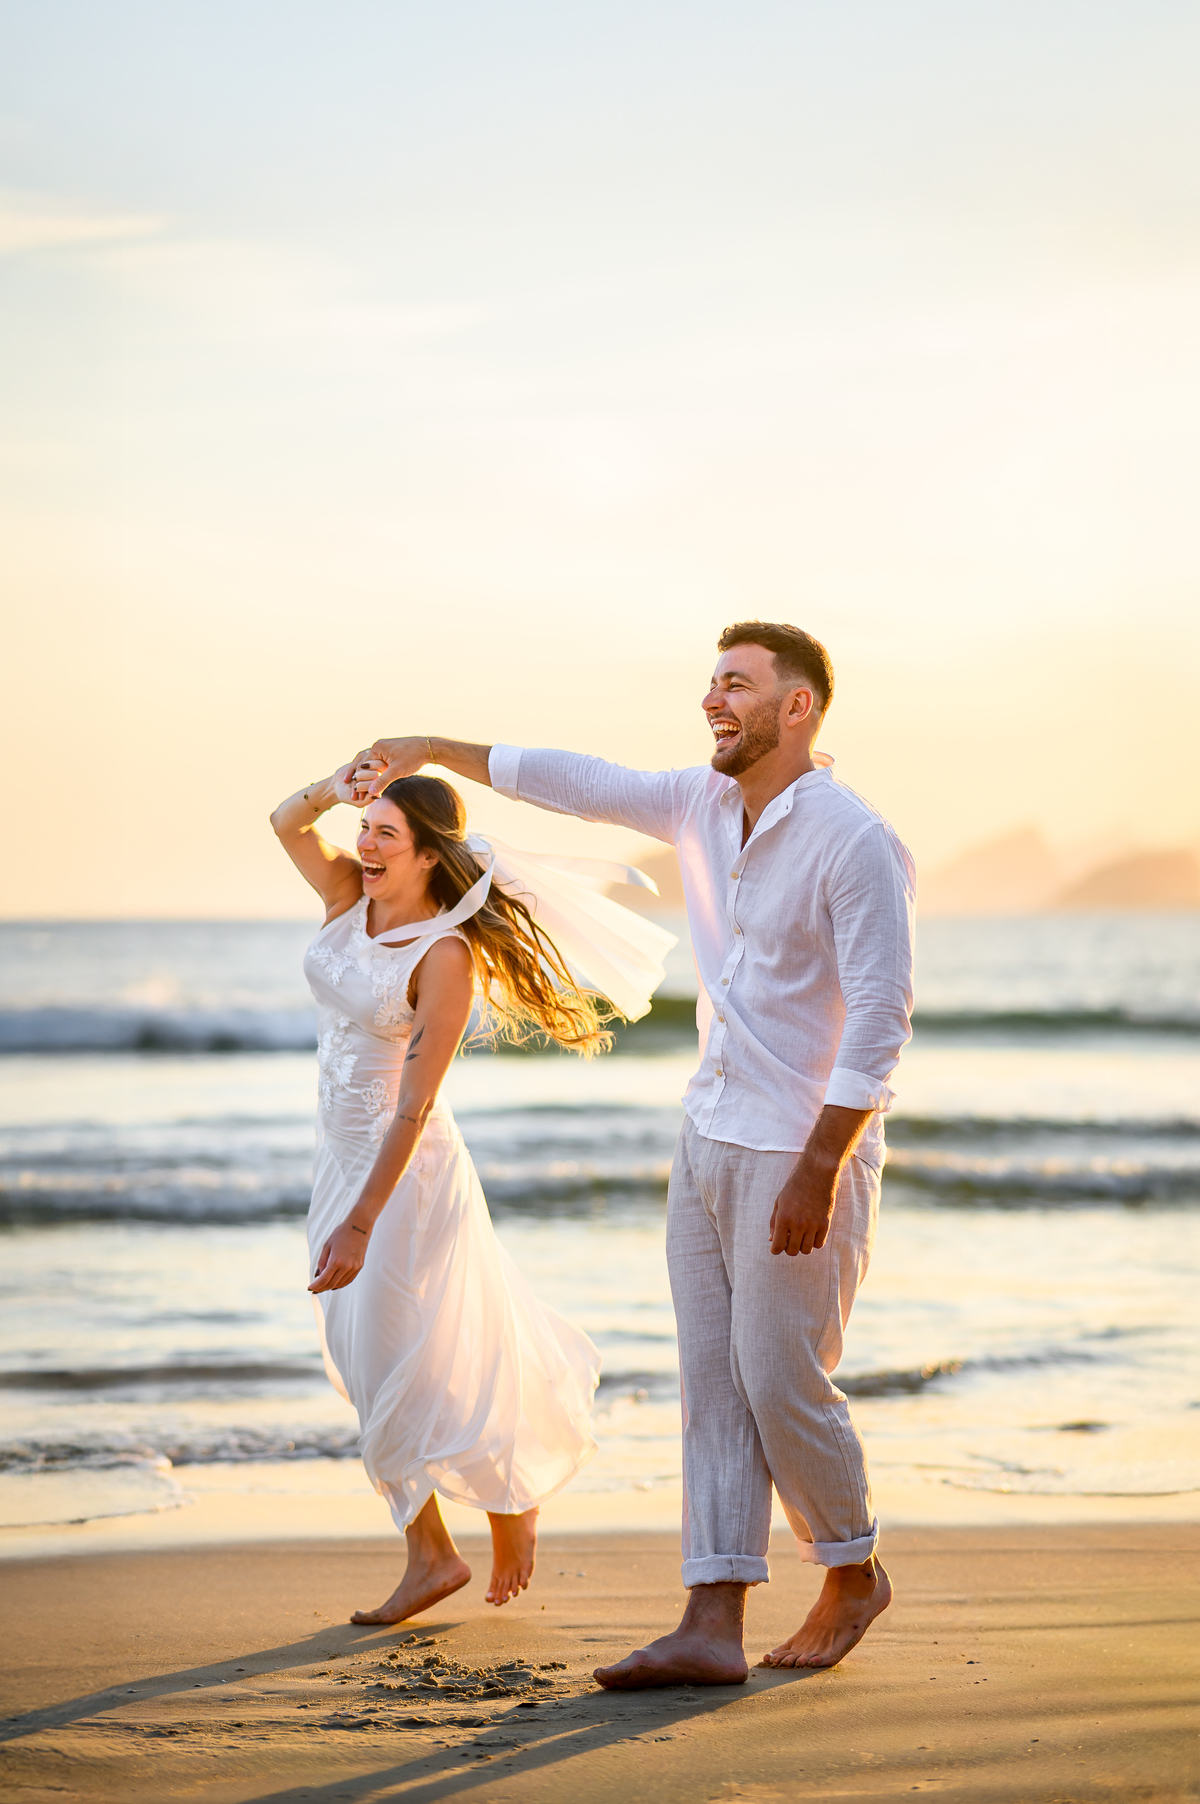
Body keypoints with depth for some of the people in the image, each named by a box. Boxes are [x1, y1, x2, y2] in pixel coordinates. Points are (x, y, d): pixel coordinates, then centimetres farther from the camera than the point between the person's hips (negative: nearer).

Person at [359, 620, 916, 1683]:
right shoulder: (704, 806, 6)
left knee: (780, 1380, -4)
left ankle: (854, 1575, 20)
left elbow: (880, 1021, -20)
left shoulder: (856, 843, -17)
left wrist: (816, 1174, -24)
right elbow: (580, 784, 20)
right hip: (711, 1142, 8)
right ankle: (713, 1628, 2)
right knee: (713, 1383, 3)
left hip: (806, 1153, -8)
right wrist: (437, 749, 24)